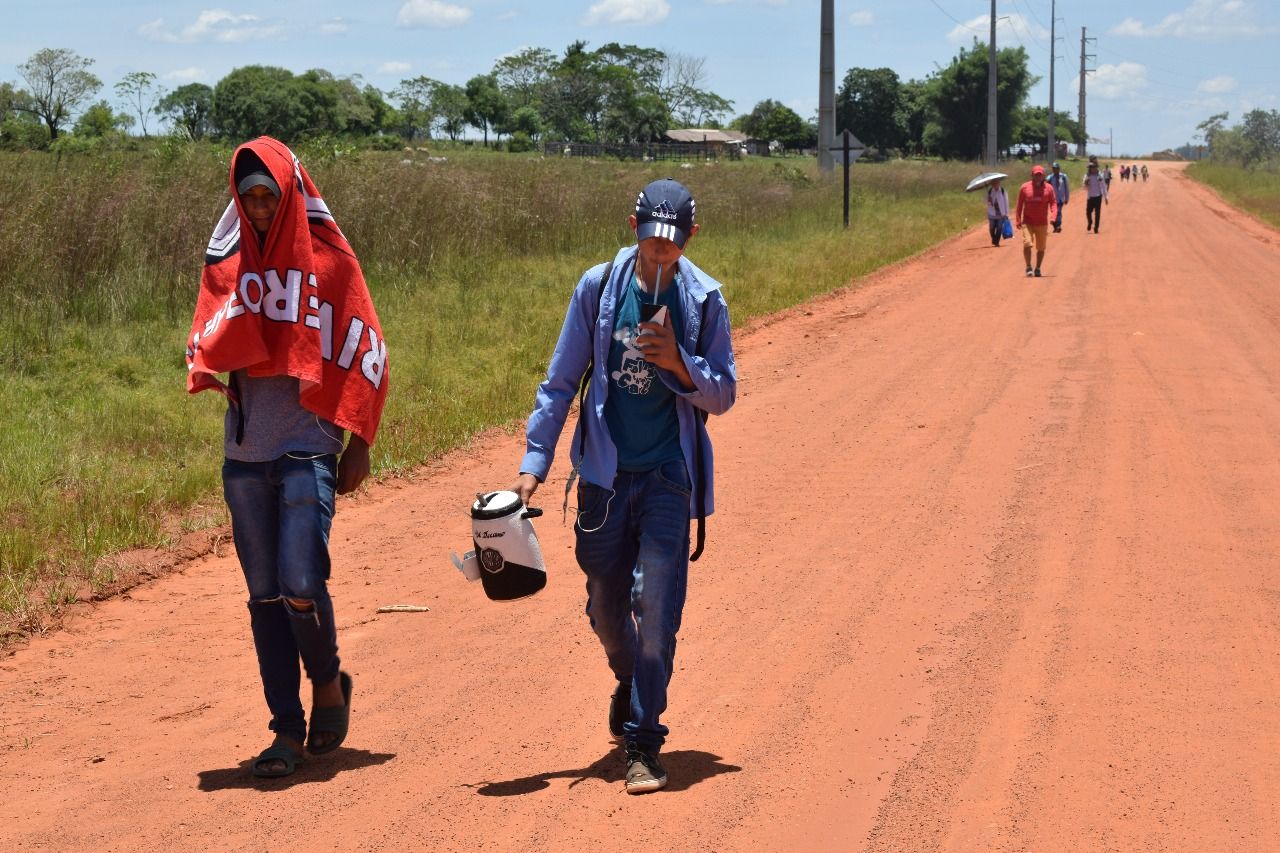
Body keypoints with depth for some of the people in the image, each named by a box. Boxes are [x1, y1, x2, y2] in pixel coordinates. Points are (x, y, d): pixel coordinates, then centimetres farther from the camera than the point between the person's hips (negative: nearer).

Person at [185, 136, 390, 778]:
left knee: (301, 586, -13)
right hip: (244, 453, 4)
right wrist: (214, 370, -13)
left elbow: (365, 354, 3)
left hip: (308, 449, -4)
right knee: (265, 595, 5)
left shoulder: (328, 260, 0)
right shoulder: (226, 261, 9)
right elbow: (204, 344, 11)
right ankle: (286, 730, 11)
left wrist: (358, 444, -1)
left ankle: (329, 683, 15)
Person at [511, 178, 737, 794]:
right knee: (605, 607, 13)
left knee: (656, 609, -11)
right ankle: (632, 681, 44)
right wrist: (534, 460, -2)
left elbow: (723, 395, 2)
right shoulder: (598, 287, -1)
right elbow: (561, 380, 4)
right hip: (604, 473, 2)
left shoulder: (703, 299, -2)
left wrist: (678, 364, -17)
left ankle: (643, 746, -5)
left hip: (668, 476, -2)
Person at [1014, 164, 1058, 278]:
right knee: (1027, 244, -17)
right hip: (1027, 222, -1)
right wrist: (1018, 220, -2)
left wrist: (1053, 216, -19)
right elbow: (1019, 205, 3)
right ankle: (1028, 267, -8)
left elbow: (1053, 203, -1)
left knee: (1041, 248, 7)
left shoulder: (1048, 188, 1)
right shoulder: (1025, 187, 0)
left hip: (1042, 223, 1)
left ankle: (1038, 268, 21)